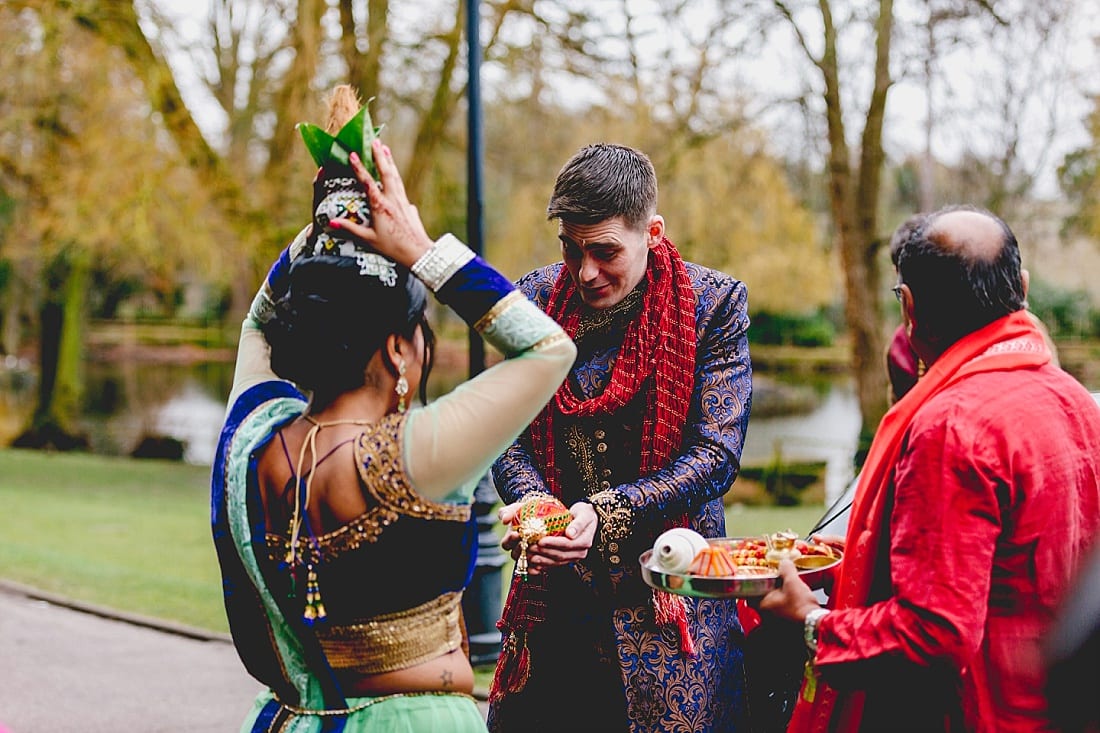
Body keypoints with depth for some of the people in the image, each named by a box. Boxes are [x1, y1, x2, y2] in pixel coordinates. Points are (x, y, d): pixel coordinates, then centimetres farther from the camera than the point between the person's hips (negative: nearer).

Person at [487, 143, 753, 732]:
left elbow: (716, 456, -11)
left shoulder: (714, 303, -6)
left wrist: (605, 514, -22)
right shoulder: (537, 298, 3)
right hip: (554, 594, 3)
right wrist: (531, 499, -17)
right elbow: (508, 433, 5)